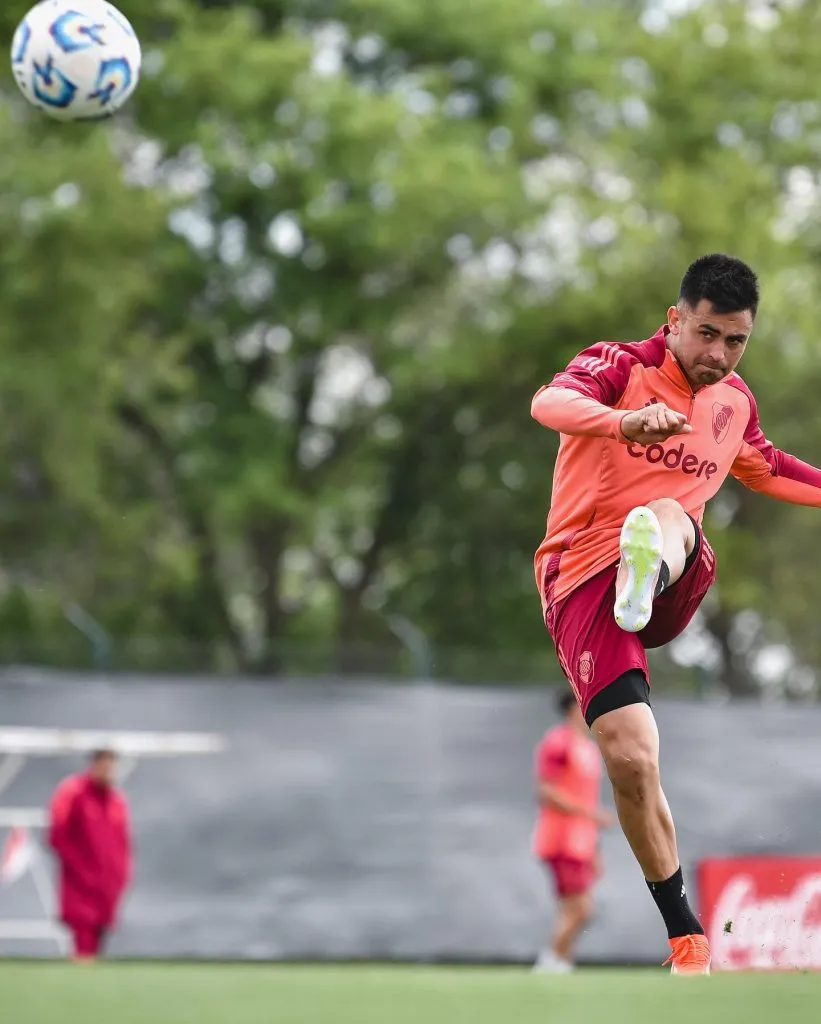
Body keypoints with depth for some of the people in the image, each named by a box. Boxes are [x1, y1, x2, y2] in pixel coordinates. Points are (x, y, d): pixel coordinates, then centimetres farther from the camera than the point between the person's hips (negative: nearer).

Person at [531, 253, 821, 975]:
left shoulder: (734, 401, 14)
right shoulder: (621, 366, -5)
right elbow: (552, 403, -29)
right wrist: (623, 420, -48)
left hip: (680, 587, 3)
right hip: (585, 580, -3)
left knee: (671, 517, -33)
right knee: (632, 761, -18)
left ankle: (651, 569, -72)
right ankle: (687, 937, -1)